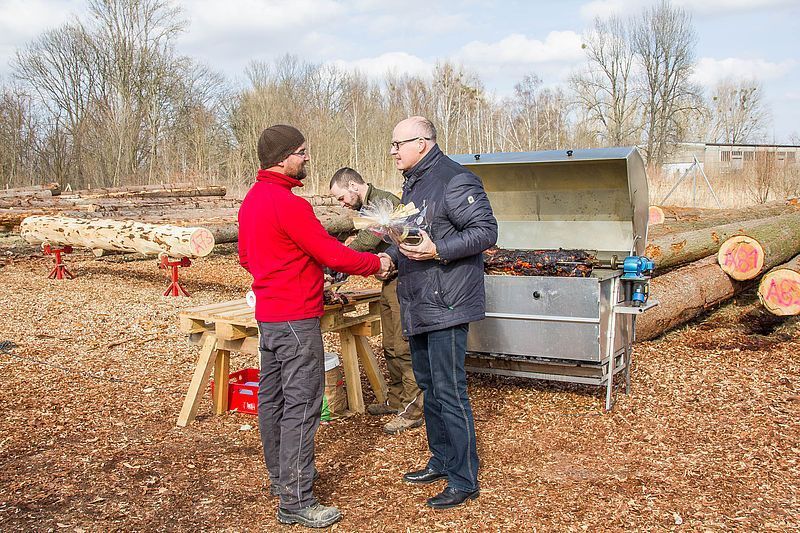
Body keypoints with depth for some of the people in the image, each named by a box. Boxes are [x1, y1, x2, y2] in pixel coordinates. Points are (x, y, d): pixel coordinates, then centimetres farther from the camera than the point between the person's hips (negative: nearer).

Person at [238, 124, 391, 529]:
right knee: (301, 405, -5)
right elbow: (331, 253, -18)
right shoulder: (289, 204, -21)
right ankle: (296, 502, 1)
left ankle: (281, 476, 33)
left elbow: (246, 257, 19)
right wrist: (376, 263, -4)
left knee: (272, 397, 18)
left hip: (267, 313, 10)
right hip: (296, 319, -10)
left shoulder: (252, 199, 10)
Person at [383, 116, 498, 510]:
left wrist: (436, 251, -27)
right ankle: (441, 461, 32)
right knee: (428, 385, 17)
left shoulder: (455, 181, -15)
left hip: (446, 304, -10)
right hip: (417, 306, 10)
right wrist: (391, 255, 7)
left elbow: (486, 231, -19)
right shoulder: (413, 183, 16)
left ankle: (464, 481, 6)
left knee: (449, 391, -6)